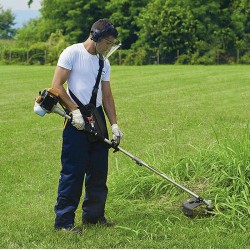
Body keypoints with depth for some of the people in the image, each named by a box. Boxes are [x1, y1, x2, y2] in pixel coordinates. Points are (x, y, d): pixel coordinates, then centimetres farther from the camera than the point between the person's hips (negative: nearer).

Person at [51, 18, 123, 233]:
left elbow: (107, 96, 15)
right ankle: (64, 221, -1)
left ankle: (94, 215, 23)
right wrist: (74, 111, -16)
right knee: (73, 171, -7)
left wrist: (114, 124, 6)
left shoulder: (104, 62, 14)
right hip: (77, 120, -7)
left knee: (99, 171, 10)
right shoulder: (72, 53, -6)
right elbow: (57, 86, -11)